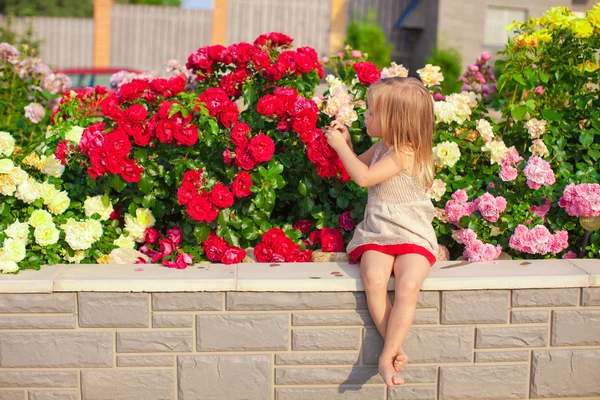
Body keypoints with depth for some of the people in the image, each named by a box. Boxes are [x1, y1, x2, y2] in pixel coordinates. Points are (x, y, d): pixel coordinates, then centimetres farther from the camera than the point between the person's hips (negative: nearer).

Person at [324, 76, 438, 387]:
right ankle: (395, 349, -17)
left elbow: (364, 177, -21)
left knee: (408, 286, -30)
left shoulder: (405, 152, -16)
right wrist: (346, 142, 13)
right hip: (377, 231, 6)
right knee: (373, 279, -24)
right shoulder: (381, 148, 11)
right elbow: (357, 166, 31)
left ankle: (387, 356, -21)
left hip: (411, 233, -6)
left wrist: (340, 146, -10)